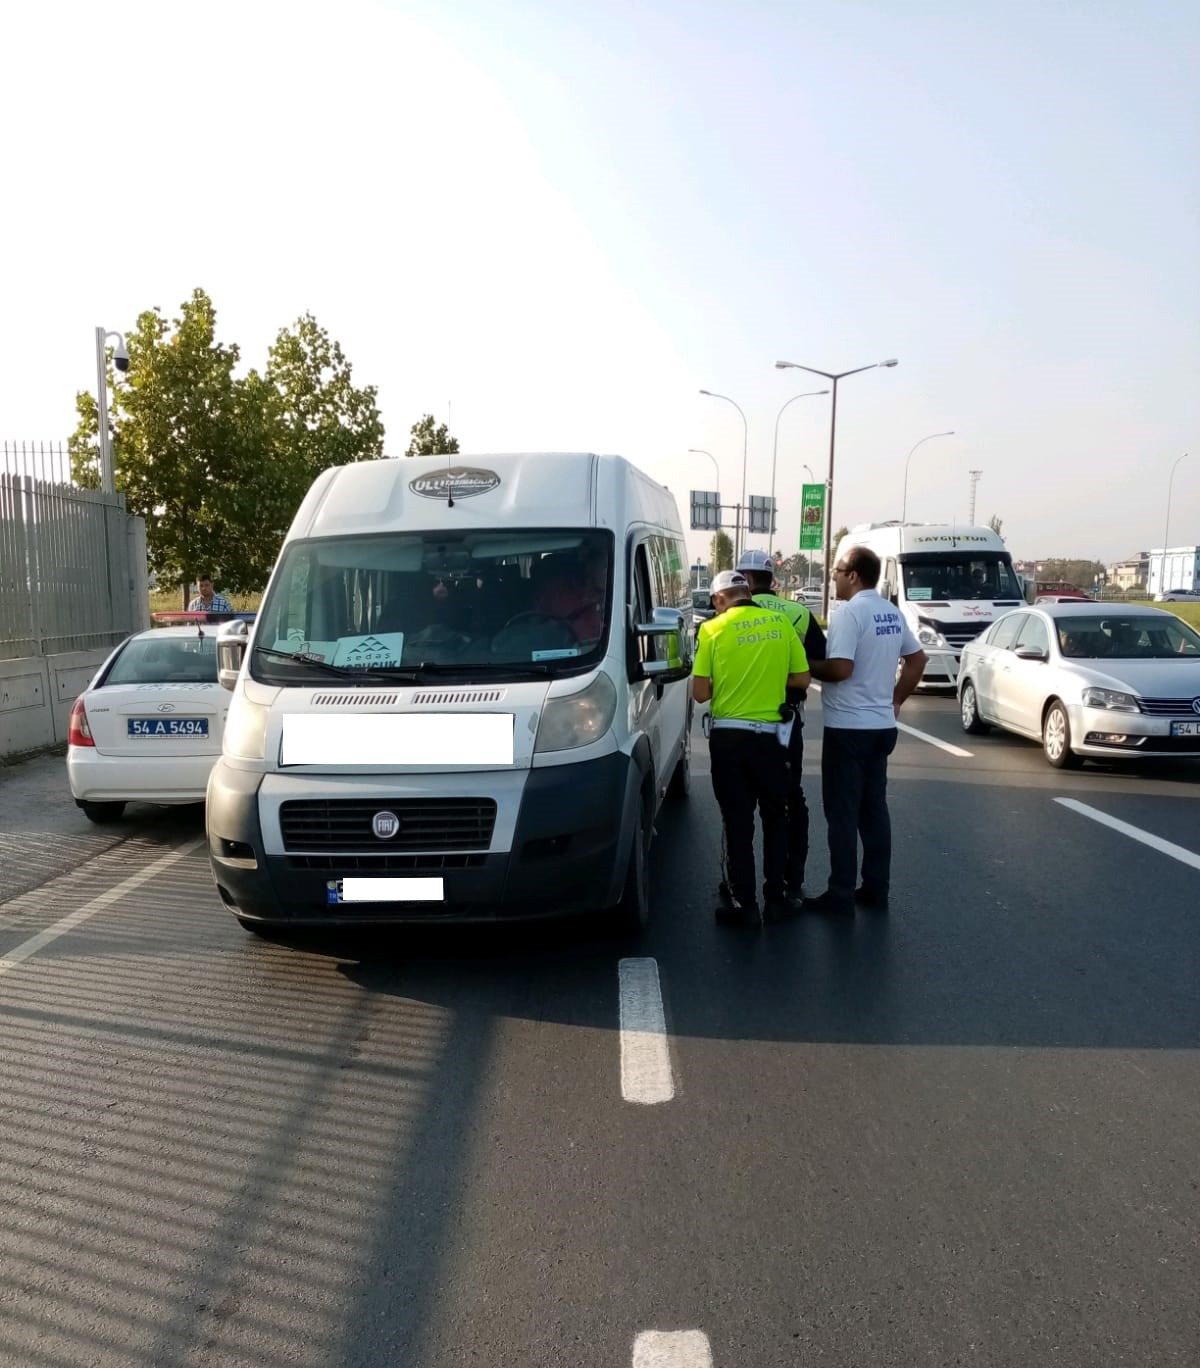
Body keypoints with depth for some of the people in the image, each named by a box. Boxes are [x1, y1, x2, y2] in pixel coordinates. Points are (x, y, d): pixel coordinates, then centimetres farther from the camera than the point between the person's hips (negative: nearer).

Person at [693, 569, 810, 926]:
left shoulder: (712, 629, -7)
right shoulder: (781, 623, -1)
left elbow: (700, 693, -8)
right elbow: (801, 679, 3)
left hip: (728, 736, -2)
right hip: (770, 735, 2)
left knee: (738, 821, 8)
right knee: (775, 818, 16)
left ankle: (745, 903, 13)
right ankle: (775, 898, 21)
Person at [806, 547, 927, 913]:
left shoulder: (848, 613, -16)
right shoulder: (892, 613, 11)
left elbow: (840, 669, -24)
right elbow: (917, 659, 18)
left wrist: (810, 666, -7)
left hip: (848, 727, -8)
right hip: (882, 726, 8)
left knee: (842, 813, -1)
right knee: (874, 808, 14)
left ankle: (841, 894, 4)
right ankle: (875, 888, 19)